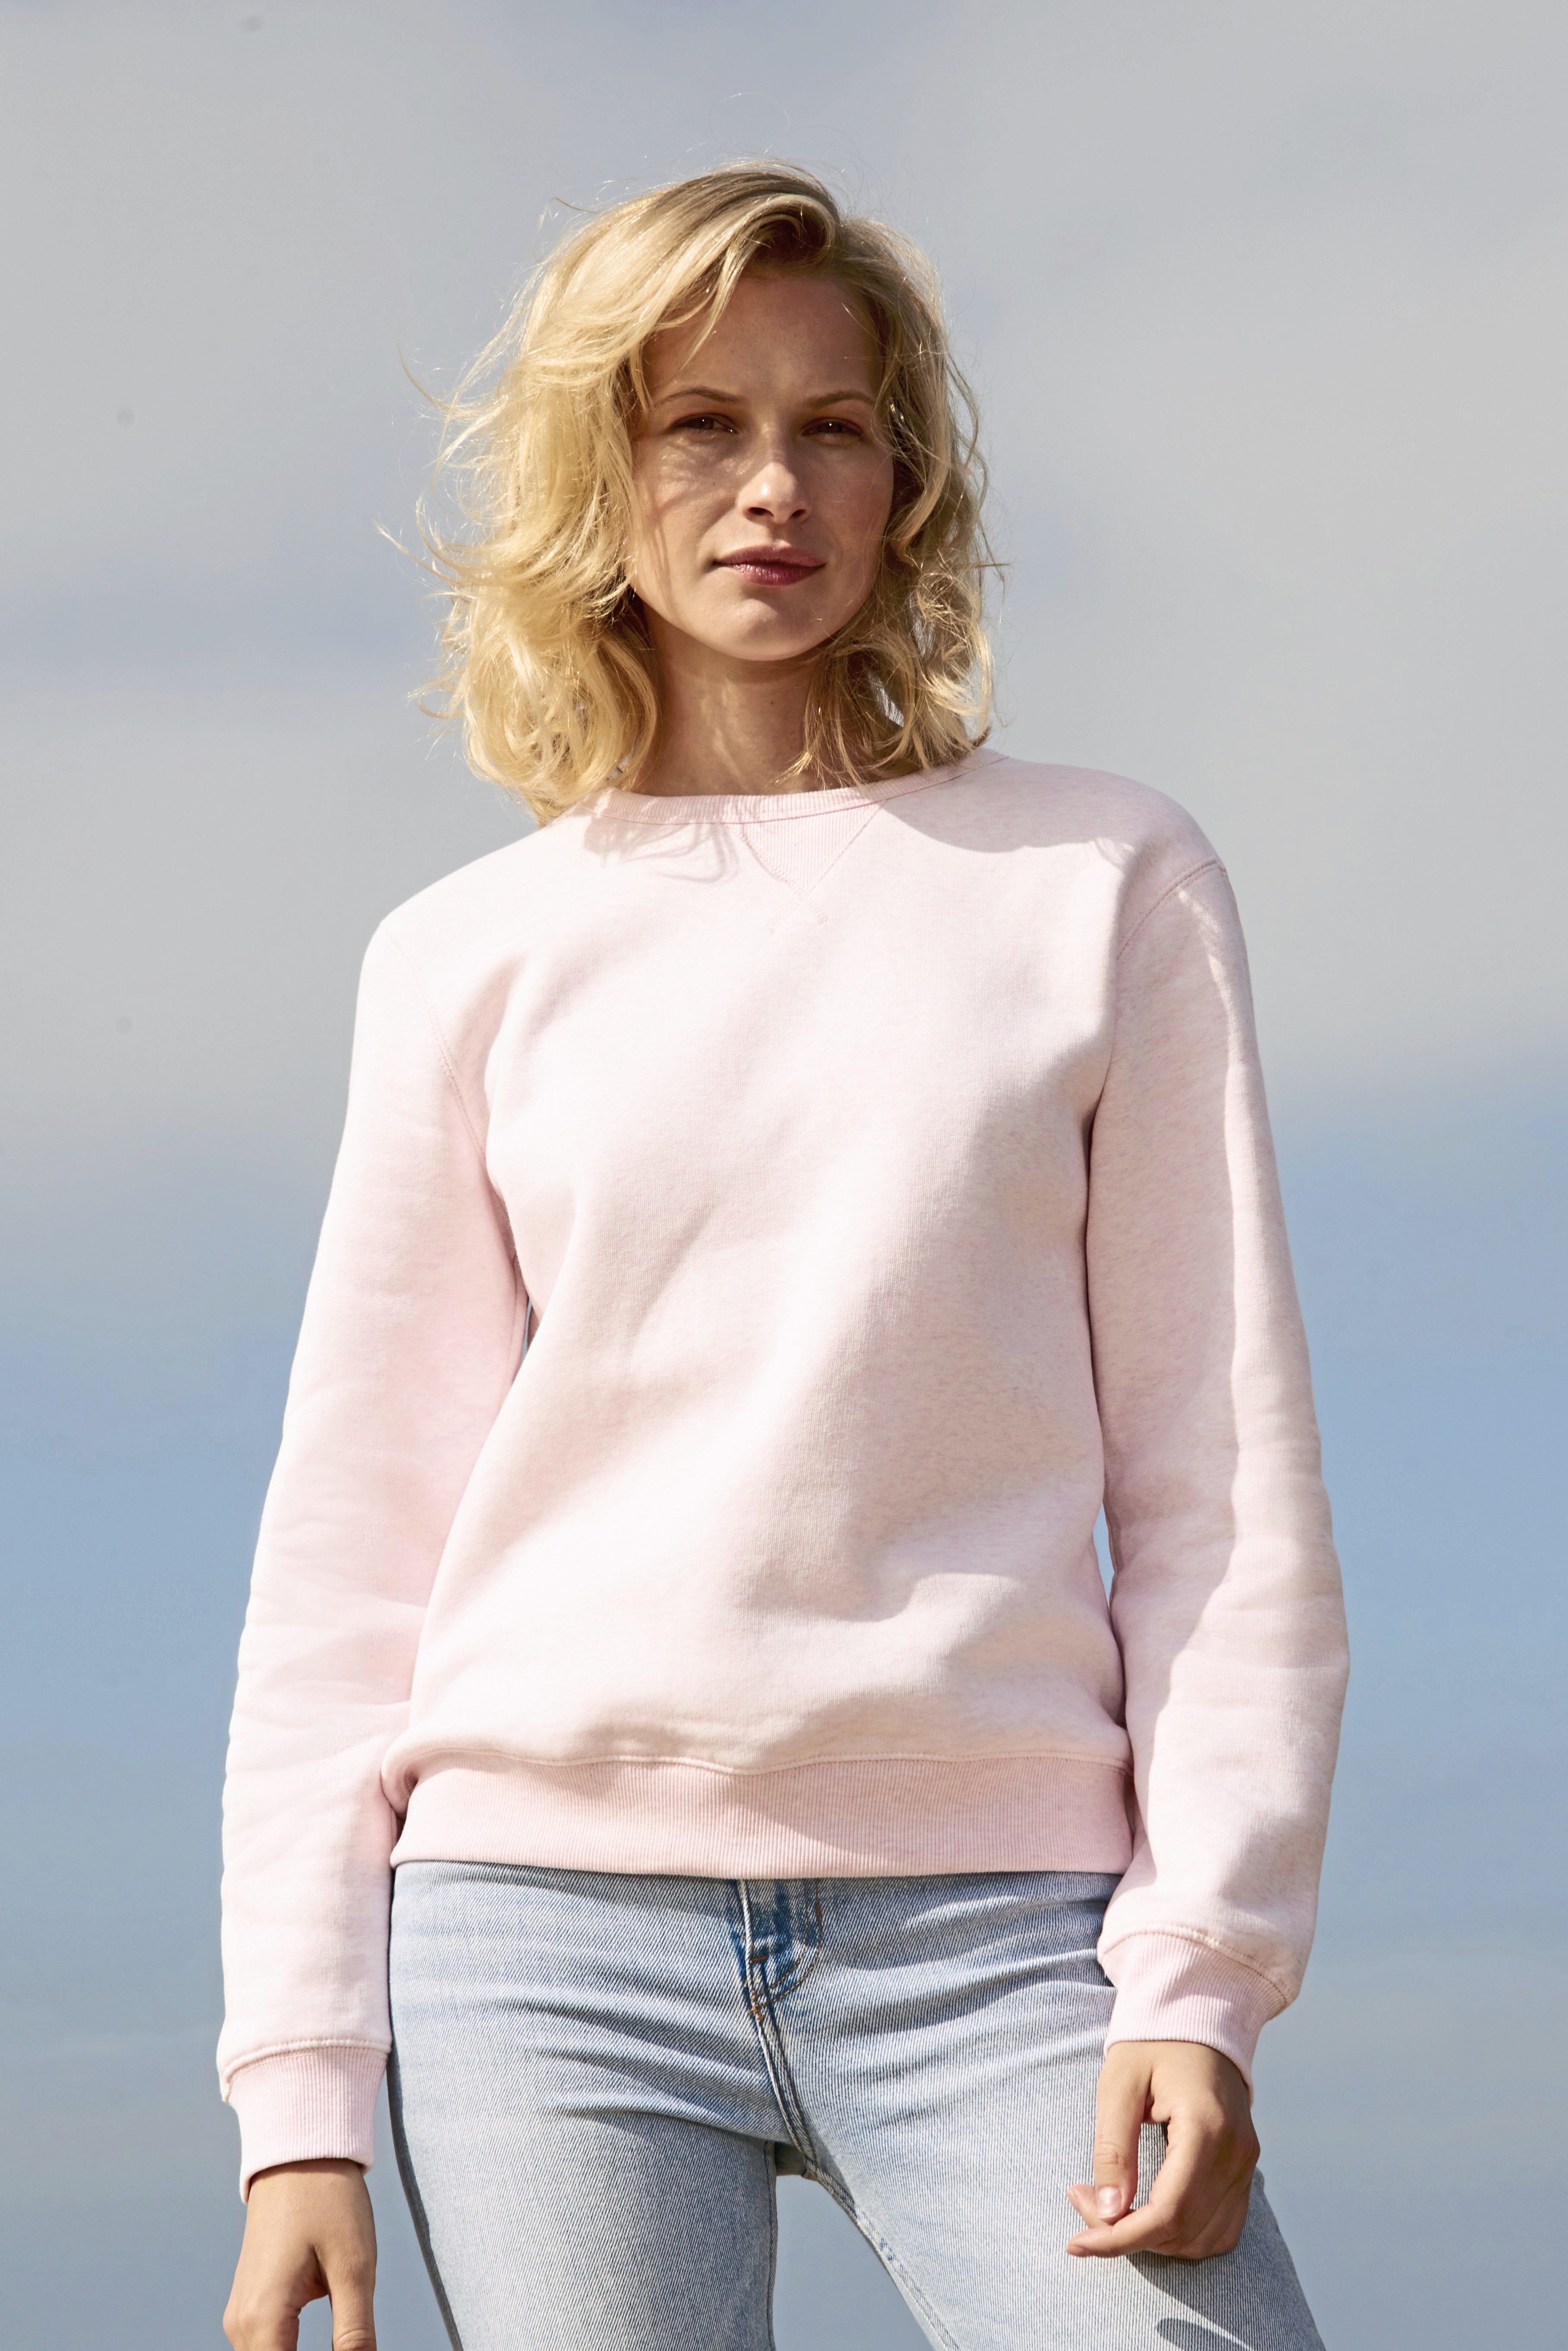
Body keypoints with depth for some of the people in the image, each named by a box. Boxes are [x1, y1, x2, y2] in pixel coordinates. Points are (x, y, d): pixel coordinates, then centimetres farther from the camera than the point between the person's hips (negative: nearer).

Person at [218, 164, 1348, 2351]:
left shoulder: (1104, 885, 7)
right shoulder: (473, 961, 9)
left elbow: (1222, 1476, 5)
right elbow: (357, 1537, 9)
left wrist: (1201, 1976, -5)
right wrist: (301, 2087, 3)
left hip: (992, 1921, -1)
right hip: (548, 1922, 1)